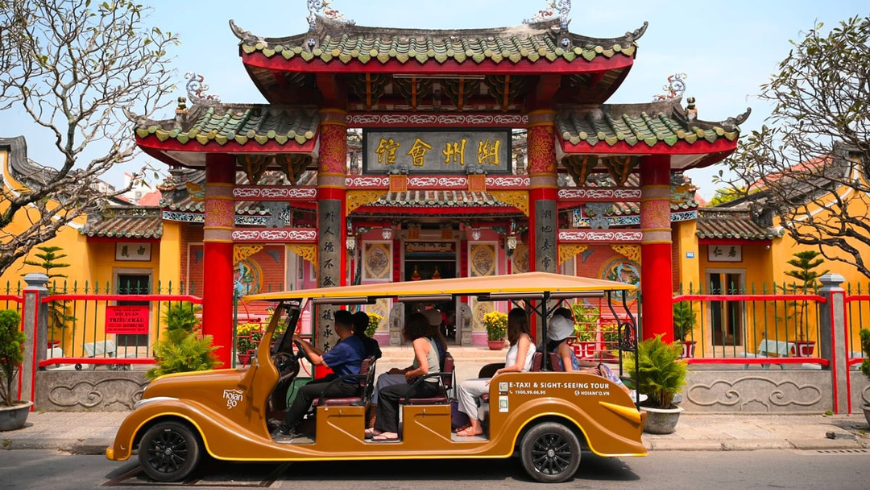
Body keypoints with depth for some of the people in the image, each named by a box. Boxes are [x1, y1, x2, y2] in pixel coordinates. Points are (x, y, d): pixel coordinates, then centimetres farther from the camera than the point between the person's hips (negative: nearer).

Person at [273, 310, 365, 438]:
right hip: (346, 380, 10)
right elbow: (327, 357, 14)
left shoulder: (345, 346, -25)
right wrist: (310, 346, 12)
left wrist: (301, 342, -9)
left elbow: (318, 361, -17)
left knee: (305, 391, -10)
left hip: (346, 386, -10)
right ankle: (293, 423, 18)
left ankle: (285, 428, 0)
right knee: (310, 385, 18)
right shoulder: (353, 340, 7)